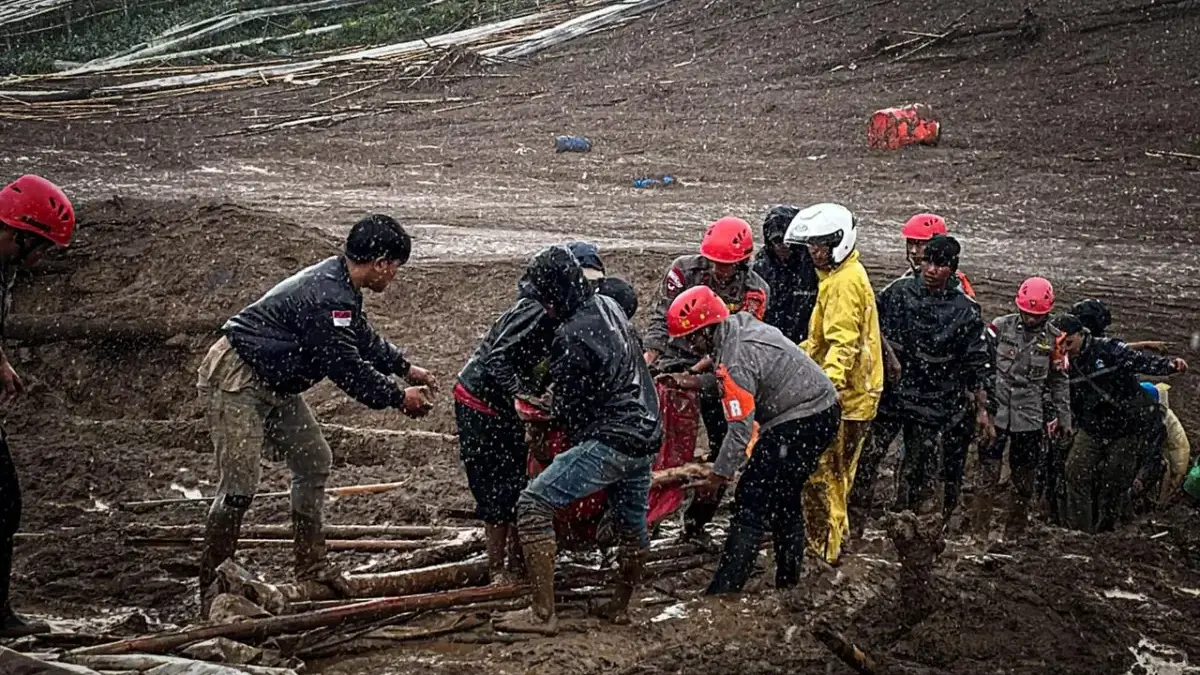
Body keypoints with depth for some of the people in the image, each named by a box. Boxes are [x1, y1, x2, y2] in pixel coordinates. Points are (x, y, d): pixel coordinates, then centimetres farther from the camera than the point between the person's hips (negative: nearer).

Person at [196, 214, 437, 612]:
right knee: (240, 486, -13)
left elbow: (363, 338, 26)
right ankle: (211, 589, -4)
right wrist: (399, 398, -11)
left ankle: (311, 571, 20)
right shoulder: (327, 298, -26)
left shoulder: (338, 285, 8)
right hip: (236, 380, -11)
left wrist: (406, 367, 22)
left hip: (273, 385, 11)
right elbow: (346, 367, -22)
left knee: (314, 461, 14)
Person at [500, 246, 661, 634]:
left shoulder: (572, 339, -19)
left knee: (534, 504, -10)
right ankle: (620, 605, 43)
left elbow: (566, 410, -10)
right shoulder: (609, 306, 7)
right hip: (647, 438, 10)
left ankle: (543, 614, -11)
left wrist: (552, 402, 15)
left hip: (610, 442, -10)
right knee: (631, 522, 24)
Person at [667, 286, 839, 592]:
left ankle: (725, 588, -11)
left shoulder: (736, 358, -23)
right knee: (784, 498, 21)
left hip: (799, 423, -11)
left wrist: (720, 471, -13)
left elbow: (742, 425, -21)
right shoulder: (742, 325, 5)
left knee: (752, 500, -10)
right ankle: (788, 580, 31)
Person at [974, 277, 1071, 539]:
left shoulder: (1053, 339, 2)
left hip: (1030, 418, 1)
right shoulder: (1001, 327, -2)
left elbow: (1060, 382, 10)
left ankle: (1013, 533, 19)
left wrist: (1064, 418, 10)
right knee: (988, 475, -1)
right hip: (995, 412, -1)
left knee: (1023, 480, 8)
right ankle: (980, 531, 4)